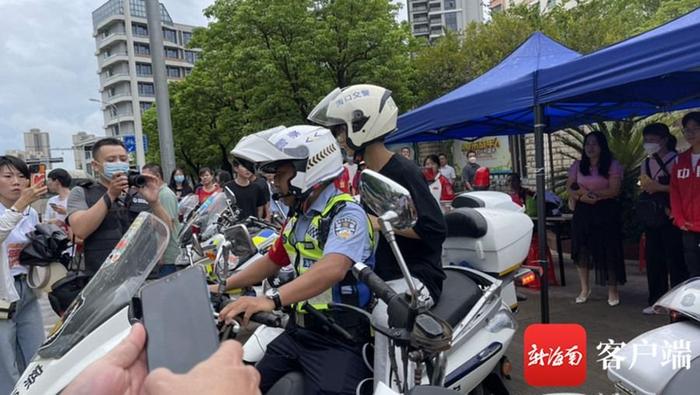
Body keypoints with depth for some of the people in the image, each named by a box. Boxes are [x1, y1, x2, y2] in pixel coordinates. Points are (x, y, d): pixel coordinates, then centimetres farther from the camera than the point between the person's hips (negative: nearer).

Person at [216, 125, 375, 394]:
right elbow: (272, 261, 22)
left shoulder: (347, 213, -17)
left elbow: (332, 269, -34)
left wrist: (271, 299, -45)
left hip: (339, 339, -8)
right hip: (298, 330, 8)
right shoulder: (298, 217, 12)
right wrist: (223, 286, 17)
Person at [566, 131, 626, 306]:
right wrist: (581, 196, -15)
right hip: (583, 211, 4)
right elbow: (570, 187, 5)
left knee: (608, 250, -1)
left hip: (606, 212, -3)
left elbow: (614, 191, -12)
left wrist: (588, 192, -16)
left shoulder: (612, 165, -3)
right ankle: (585, 288, 18)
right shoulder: (578, 165, 9)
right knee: (581, 249, 5)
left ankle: (612, 290, 12)